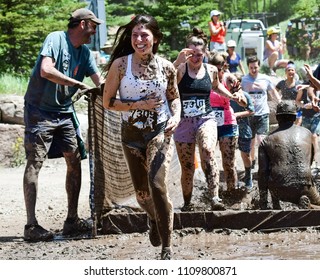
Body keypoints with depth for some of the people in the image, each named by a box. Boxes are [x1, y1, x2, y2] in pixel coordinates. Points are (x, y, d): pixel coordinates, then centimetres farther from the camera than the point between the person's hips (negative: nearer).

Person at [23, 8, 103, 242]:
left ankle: (72, 220, 12)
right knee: (34, 163, -10)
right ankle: (31, 226, -14)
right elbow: (46, 70, -28)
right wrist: (78, 85, -24)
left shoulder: (84, 52, 10)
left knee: (74, 161, 5)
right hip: (40, 111, -8)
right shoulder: (56, 39, -14)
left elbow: (100, 82, 10)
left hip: (64, 113, 8)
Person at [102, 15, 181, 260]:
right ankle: (155, 219, 48)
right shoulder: (120, 64, -7)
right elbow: (108, 102, -4)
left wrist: (176, 116, -10)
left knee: (157, 185, -20)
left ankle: (167, 246, -12)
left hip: (160, 132, -2)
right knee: (141, 192, 12)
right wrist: (138, 104, -16)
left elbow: (174, 98, 11)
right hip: (132, 134, 2)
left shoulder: (166, 66, -3)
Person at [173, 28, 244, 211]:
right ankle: (187, 204, 26)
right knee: (187, 167, 6)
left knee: (208, 151, -29)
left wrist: (230, 95, 15)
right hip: (184, 121, 0)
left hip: (206, 119, 0)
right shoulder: (180, 69, -4)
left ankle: (215, 198, -37)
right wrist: (178, 61, -33)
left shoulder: (211, 70, 7)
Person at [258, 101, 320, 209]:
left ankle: (276, 204, 16)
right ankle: (306, 203, -5)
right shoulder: (306, 133, 12)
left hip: (279, 191, 1)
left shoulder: (267, 141, 7)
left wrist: (263, 204, 6)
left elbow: (262, 172, 2)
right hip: (304, 188, -1)